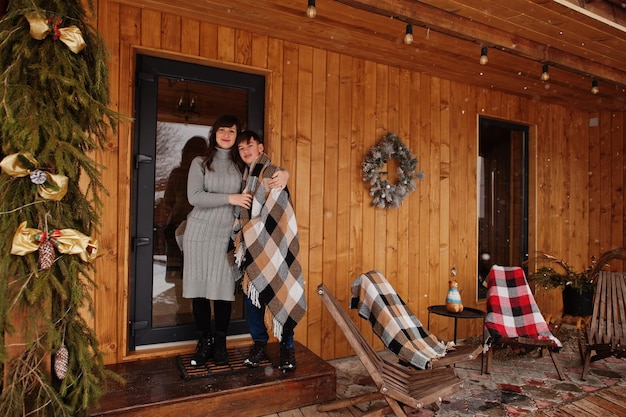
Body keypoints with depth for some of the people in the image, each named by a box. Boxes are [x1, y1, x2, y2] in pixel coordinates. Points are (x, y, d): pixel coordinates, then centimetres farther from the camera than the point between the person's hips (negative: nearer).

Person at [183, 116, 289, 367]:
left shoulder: (242, 165, 9)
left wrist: (284, 174, -8)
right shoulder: (200, 163, 4)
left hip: (227, 235, 1)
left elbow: (269, 172, 16)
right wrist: (230, 198, -16)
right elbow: (194, 197, -8)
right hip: (199, 233, 0)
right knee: (199, 288, 3)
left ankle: (220, 342, 17)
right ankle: (205, 341, 19)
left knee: (223, 289, 1)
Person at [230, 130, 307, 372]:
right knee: (252, 296, 8)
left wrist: (247, 234, -9)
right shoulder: (245, 177, 14)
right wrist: (239, 239, 7)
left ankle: (287, 348, 12)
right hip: (250, 248, 6)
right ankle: (259, 344, 23)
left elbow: (273, 213, -13)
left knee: (279, 296, -2)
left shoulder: (273, 174, -6)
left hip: (271, 248, -6)